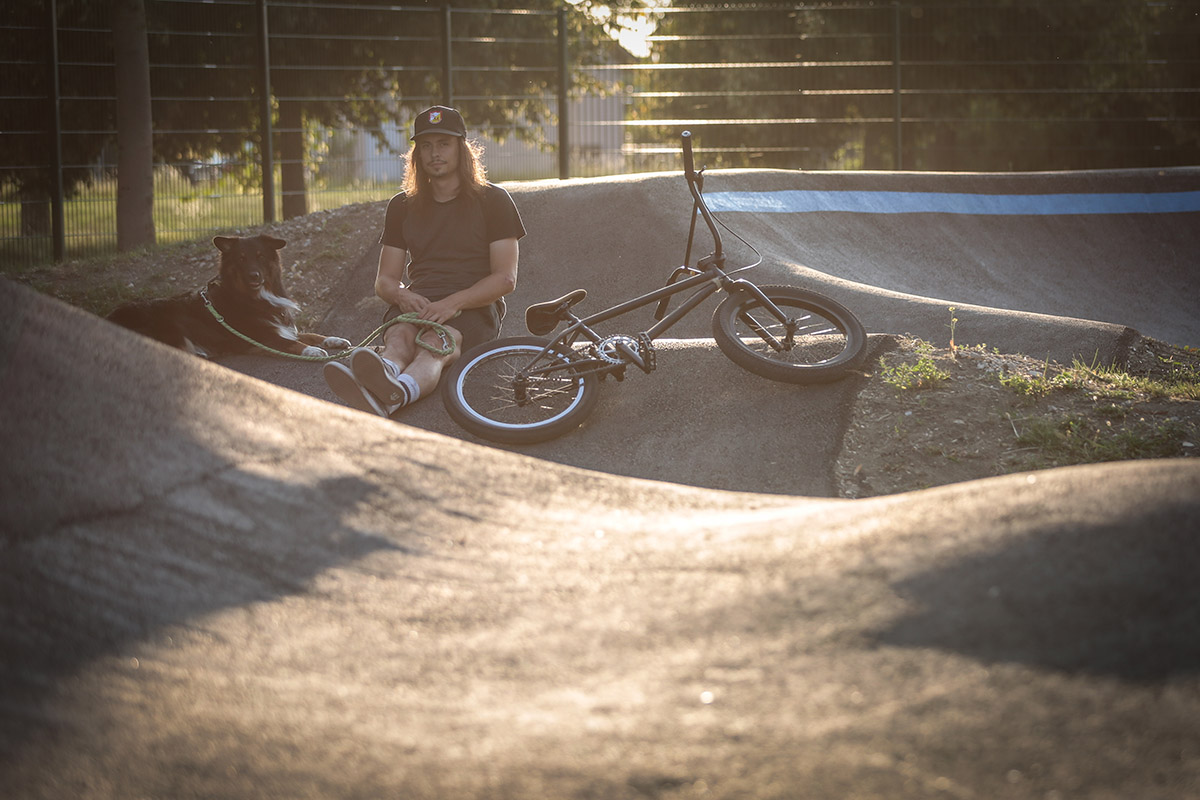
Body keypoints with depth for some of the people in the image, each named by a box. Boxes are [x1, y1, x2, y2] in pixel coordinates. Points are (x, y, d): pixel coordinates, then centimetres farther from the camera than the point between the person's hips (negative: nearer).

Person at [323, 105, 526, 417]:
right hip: (417, 306, 4)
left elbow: (506, 278, -1)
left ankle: (393, 394, -74)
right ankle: (383, 372, -73)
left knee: (434, 344, -38)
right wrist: (402, 296, -10)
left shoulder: (492, 201, 9)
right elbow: (384, 280, 18)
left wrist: (453, 303, -18)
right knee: (398, 339, -34)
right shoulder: (403, 207, 20)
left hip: (473, 309, -4)